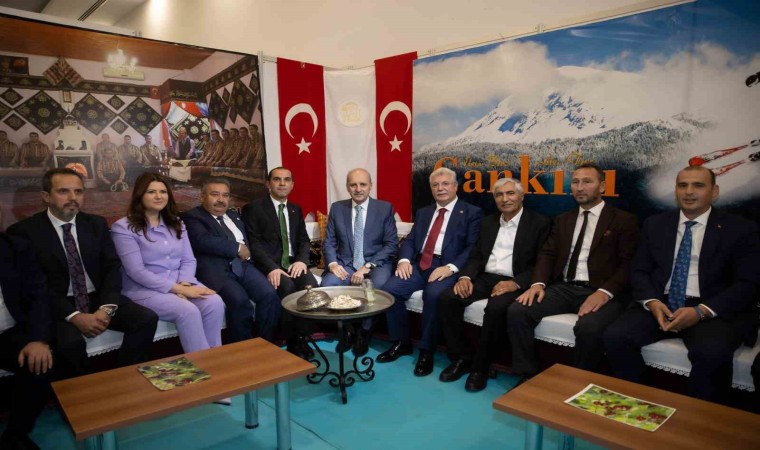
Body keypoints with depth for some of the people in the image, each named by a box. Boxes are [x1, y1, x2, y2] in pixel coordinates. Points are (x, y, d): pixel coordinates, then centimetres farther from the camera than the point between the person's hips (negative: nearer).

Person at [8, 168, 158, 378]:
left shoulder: (97, 224, 8)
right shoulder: (23, 231, -4)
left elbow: (112, 267, 3)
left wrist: (106, 308, -15)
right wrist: (74, 316, -22)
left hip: (98, 298, 4)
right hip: (57, 307, -3)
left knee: (147, 319, -19)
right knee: (70, 341, -33)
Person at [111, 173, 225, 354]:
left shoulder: (176, 223, 14)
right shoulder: (123, 227, -5)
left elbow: (189, 260, 9)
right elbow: (136, 272, -13)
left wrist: (184, 284, -13)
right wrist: (178, 289, -18)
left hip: (181, 284, 5)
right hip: (144, 289, -5)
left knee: (215, 303, -24)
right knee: (188, 311, -31)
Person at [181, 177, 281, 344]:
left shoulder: (234, 215, 27)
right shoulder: (192, 217, 4)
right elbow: (203, 241, -14)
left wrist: (246, 250, 4)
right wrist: (238, 248, -9)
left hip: (243, 265, 6)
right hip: (215, 269, -6)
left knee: (270, 294, -19)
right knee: (239, 300, -31)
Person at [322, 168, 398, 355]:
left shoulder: (385, 208, 0)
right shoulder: (337, 208, 7)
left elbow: (391, 244, -4)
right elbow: (329, 242, 7)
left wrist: (368, 266, -17)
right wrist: (333, 263, -14)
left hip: (376, 264, -2)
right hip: (346, 264, 2)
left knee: (377, 287, -33)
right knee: (327, 284, -27)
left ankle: (365, 331, -4)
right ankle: (347, 329, 0)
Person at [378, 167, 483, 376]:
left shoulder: (472, 213, 5)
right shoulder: (423, 212, 22)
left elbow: (473, 248, -6)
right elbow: (410, 240, 16)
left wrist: (450, 267, -21)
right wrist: (405, 260, -6)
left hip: (447, 267, -5)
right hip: (419, 265, 5)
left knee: (433, 294, -34)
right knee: (390, 289, -18)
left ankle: (426, 350, -14)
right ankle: (401, 343, 2)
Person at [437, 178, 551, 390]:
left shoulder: (540, 223, 1)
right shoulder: (487, 222, 18)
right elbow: (475, 256, 14)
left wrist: (515, 283, -22)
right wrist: (466, 277, -7)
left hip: (514, 283, -5)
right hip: (485, 278, 5)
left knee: (496, 307, -35)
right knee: (447, 298, -18)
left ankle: (480, 366, -15)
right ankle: (460, 357, -5)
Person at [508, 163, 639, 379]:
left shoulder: (624, 221, 6)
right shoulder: (563, 220, 21)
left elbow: (628, 264, -4)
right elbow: (547, 254, 12)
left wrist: (605, 292, -21)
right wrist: (538, 283, -8)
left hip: (601, 292, -4)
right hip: (564, 288, 4)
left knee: (589, 327, -36)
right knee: (517, 311, -18)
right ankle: (527, 376, -6)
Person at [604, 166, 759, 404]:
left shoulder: (741, 229, 4)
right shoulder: (654, 225, 13)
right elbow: (639, 271, 10)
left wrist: (701, 311, -19)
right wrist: (651, 301, -12)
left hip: (715, 310, -2)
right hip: (660, 305, 3)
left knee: (712, 353, -34)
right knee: (615, 336, -22)